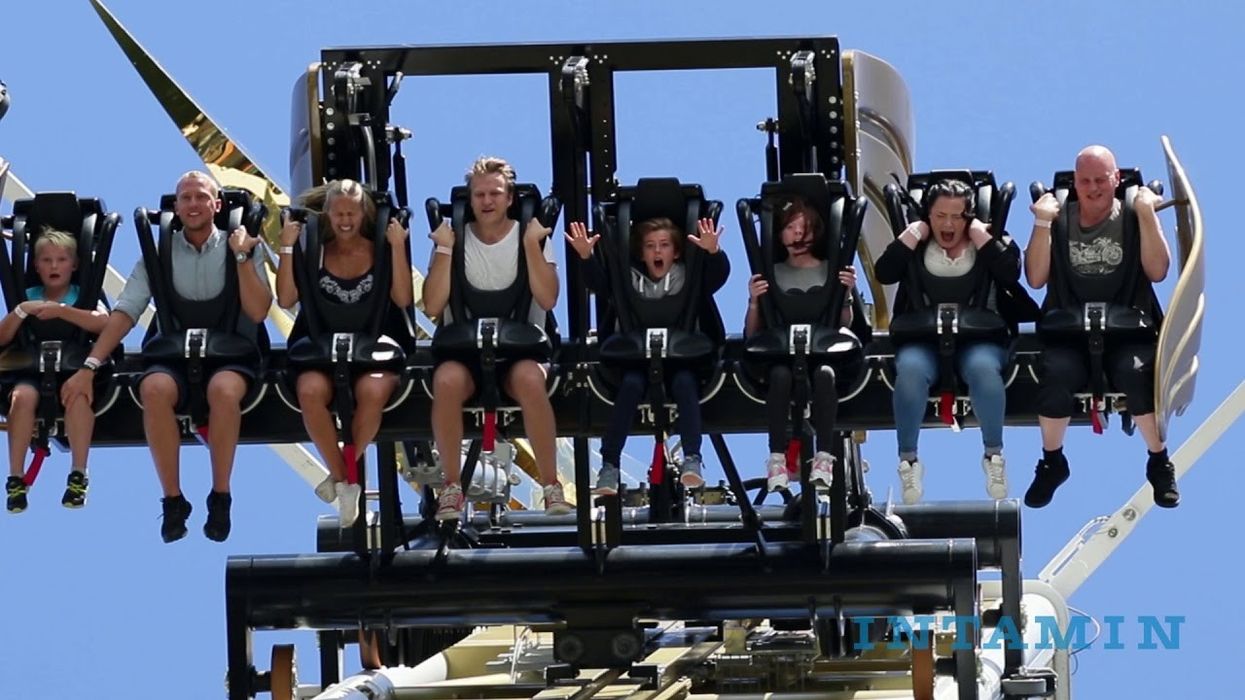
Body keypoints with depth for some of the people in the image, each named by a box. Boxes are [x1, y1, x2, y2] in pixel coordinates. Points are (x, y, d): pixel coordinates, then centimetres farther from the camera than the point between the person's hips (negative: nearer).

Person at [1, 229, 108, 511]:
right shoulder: (29, 297, 12)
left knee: (78, 393, -37)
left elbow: (104, 323, -14)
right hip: (33, 370, 2)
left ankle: (78, 477, -27)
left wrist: (60, 311, -19)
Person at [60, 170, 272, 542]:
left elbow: (258, 312, -6)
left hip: (230, 354, -1)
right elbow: (125, 311, 0)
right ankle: (172, 499, -21)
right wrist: (89, 367, -11)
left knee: (223, 390, -38)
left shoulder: (240, 248, 3)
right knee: (154, 389, -35)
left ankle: (221, 497, -21)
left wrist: (242, 257, -15)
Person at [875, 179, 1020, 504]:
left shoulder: (987, 243, 10)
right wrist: (913, 234, -4)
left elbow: (1010, 274, -9)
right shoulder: (915, 246, 13)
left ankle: (994, 455, -23)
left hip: (978, 337, -1)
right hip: (922, 338, 1)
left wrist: (980, 236, -7)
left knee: (983, 367, -35)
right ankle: (908, 460, -25)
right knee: (910, 369, -33)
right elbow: (883, 273, -3)